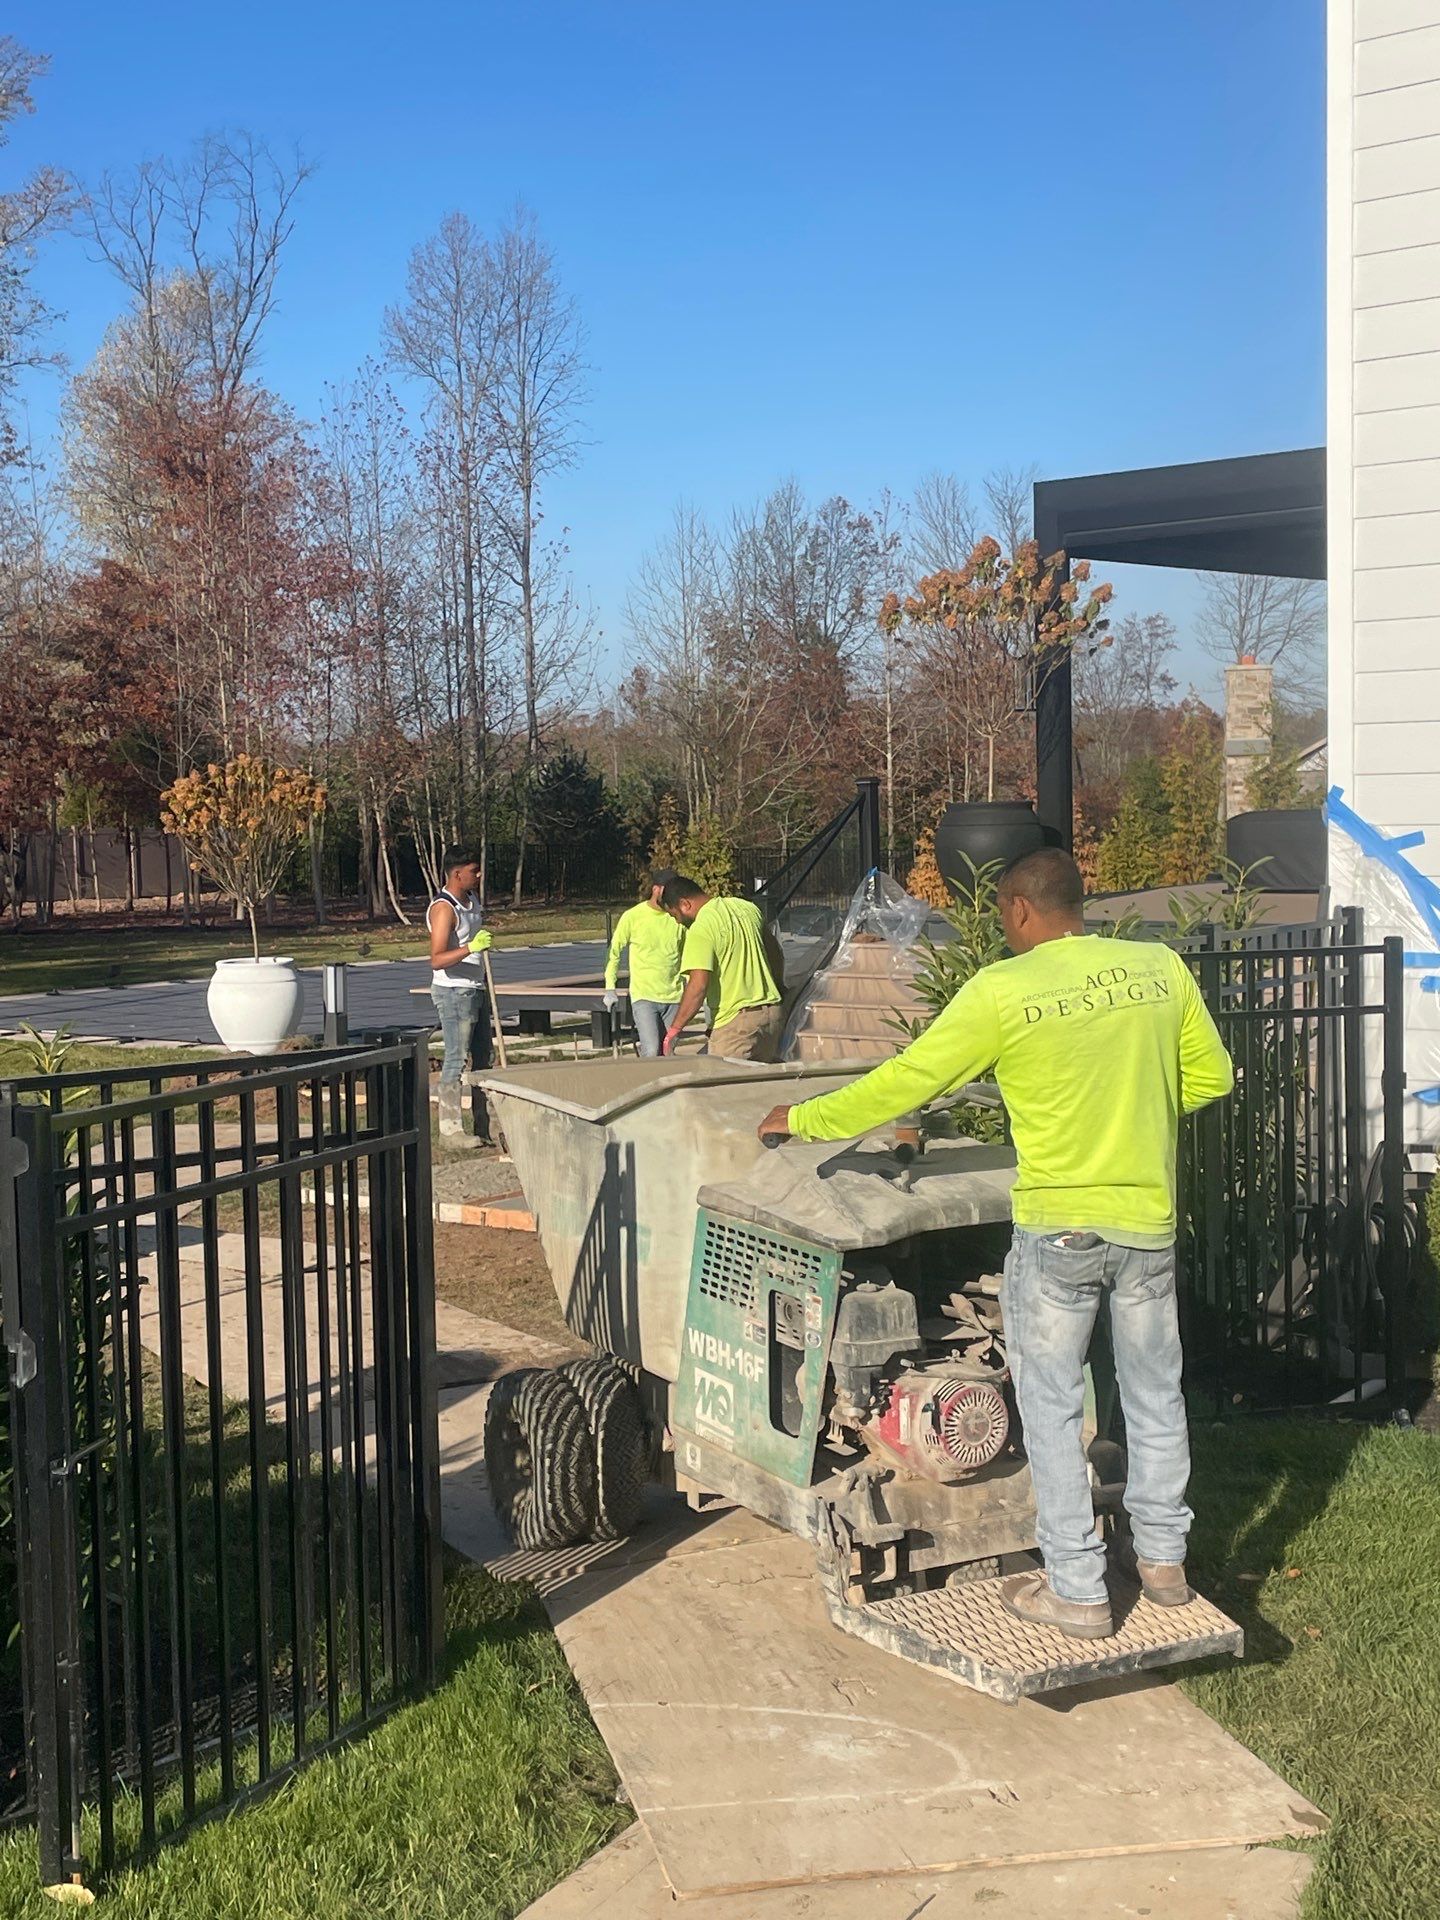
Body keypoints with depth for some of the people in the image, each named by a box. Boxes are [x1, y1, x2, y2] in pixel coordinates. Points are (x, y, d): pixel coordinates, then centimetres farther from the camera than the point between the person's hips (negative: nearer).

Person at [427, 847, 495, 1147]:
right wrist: (471, 947, -37)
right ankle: (451, 1128, -1)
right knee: (457, 1059, -7)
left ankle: (483, 1127, 18)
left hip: (476, 989, 9)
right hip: (454, 991, -9)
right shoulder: (443, 908, -18)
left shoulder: (472, 899, 11)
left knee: (481, 1057, 11)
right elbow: (437, 960, -26)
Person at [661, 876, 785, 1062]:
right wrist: (779, 986, 40)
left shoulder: (700, 929, -15)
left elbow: (698, 985, -22)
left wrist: (674, 1029, -16)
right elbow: (774, 950, 25)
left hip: (735, 1021, -8)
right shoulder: (747, 907, 10)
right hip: (771, 1011, 8)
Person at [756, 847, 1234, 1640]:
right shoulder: (1161, 968, -1)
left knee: (1051, 1406, 9)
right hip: (1148, 1221, 4)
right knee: (1155, 1394, 19)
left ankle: (1076, 1590, 13)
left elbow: (905, 1081, -7)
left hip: (1058, 1226, -4)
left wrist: (801, 1120, 4)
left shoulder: (1002, 990, -12)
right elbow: (1210, 1076, 8)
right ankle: (1163, 1559, 32)